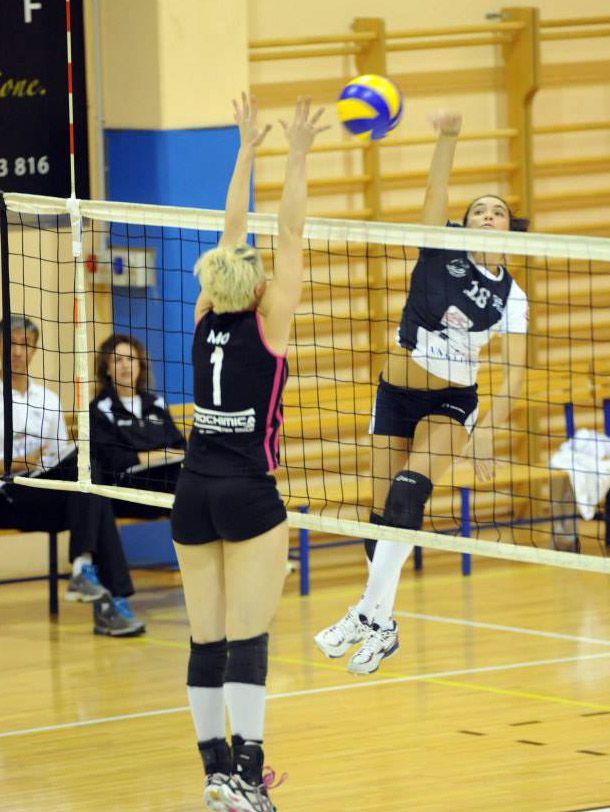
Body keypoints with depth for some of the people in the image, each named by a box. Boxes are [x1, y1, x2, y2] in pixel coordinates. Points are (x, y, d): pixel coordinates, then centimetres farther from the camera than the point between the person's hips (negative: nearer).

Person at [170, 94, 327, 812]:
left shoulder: (206, 319, 4)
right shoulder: (267, 323, -8)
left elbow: (231, 237, 12)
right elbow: (289, 234, -8)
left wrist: (247, 149, 16)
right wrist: (296, 157, -6)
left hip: (194, 493, 6)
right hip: (248, 493, -5)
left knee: (207, 639, 6)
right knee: (248, 639, -8)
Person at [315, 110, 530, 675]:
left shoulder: (510, 297, -5)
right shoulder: (441, 251, -5)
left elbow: (514, 373, -12)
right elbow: (436, 187, -21)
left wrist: (488, 428, -28)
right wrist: (448, 137, -39)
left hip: (453, 401, -2)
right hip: (397, 394, 2)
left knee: (410, 487, -25)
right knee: (384, 511, 3)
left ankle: (372, 615, -21)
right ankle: (381, 626, 22)